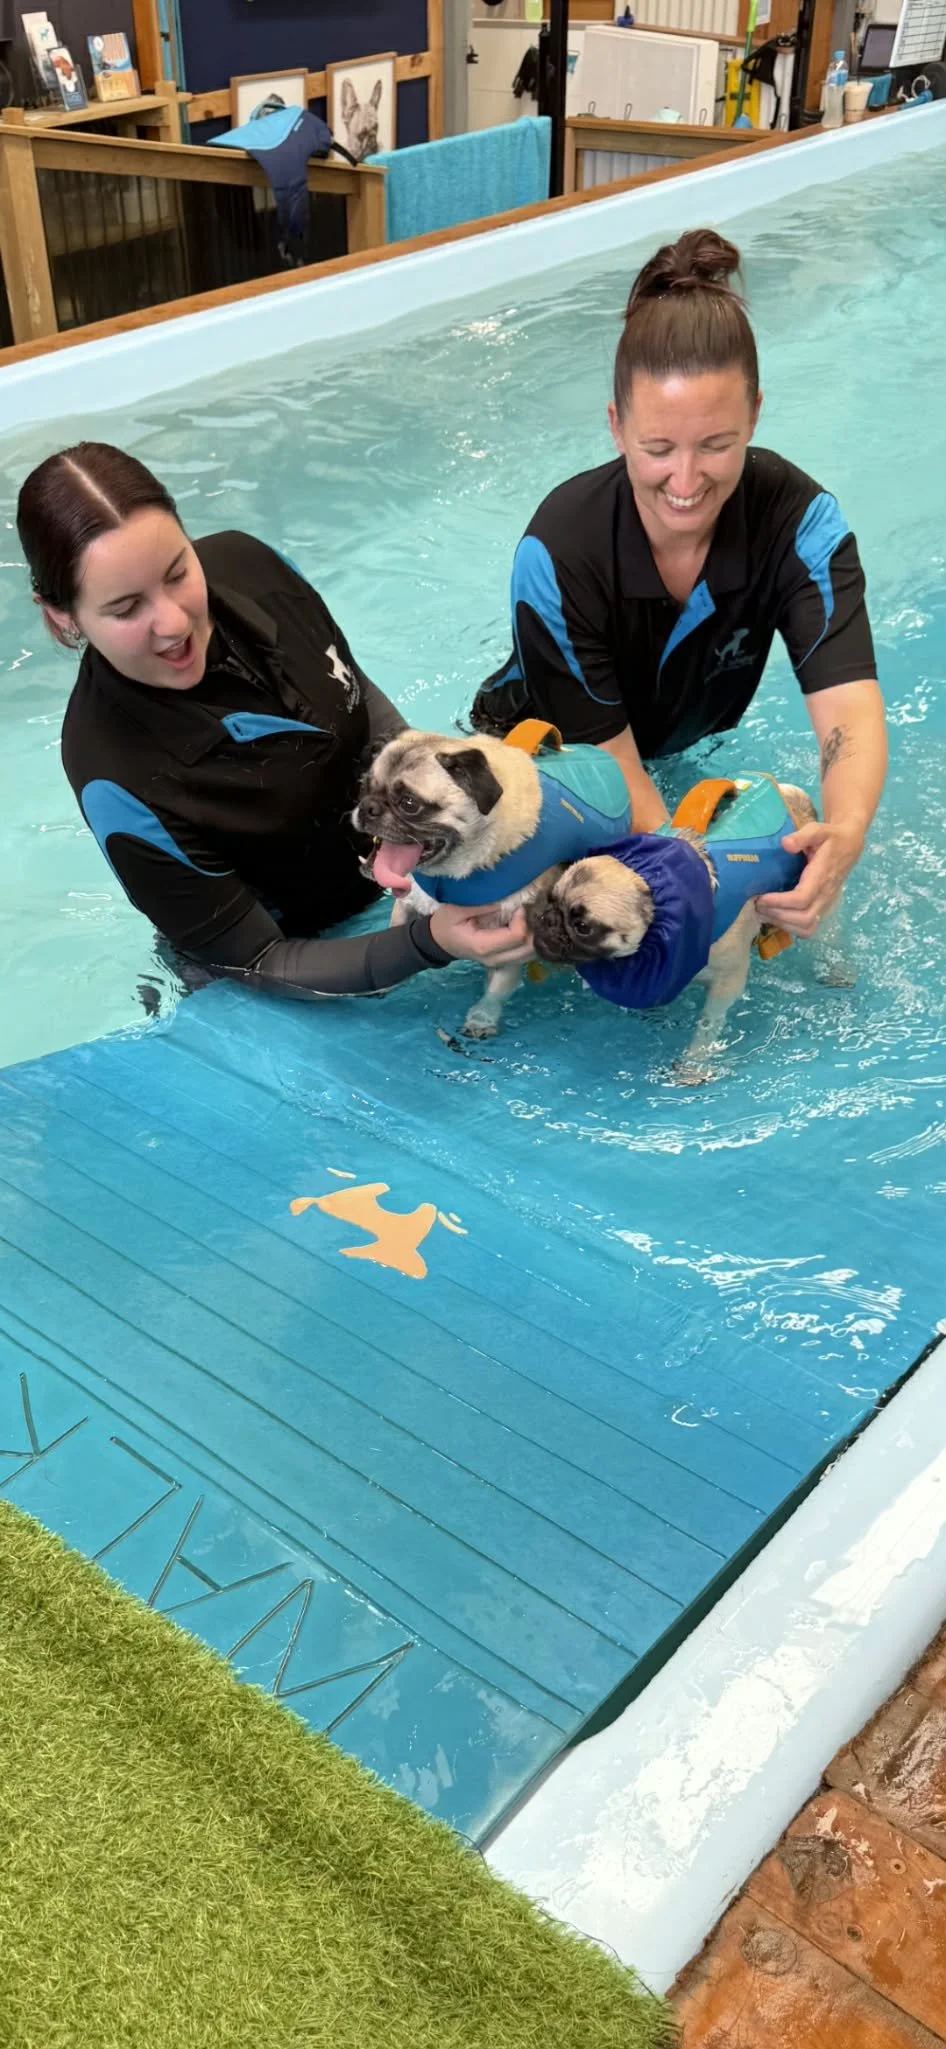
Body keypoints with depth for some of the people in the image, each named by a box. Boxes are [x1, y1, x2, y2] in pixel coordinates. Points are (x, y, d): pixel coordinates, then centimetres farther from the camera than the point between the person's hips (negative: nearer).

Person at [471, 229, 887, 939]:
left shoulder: (801, 521, -28)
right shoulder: (559, 552, -35)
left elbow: (849, 712, -39)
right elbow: (609, 764, -29)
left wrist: (844, 835, -62)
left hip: (688, 750, 3)